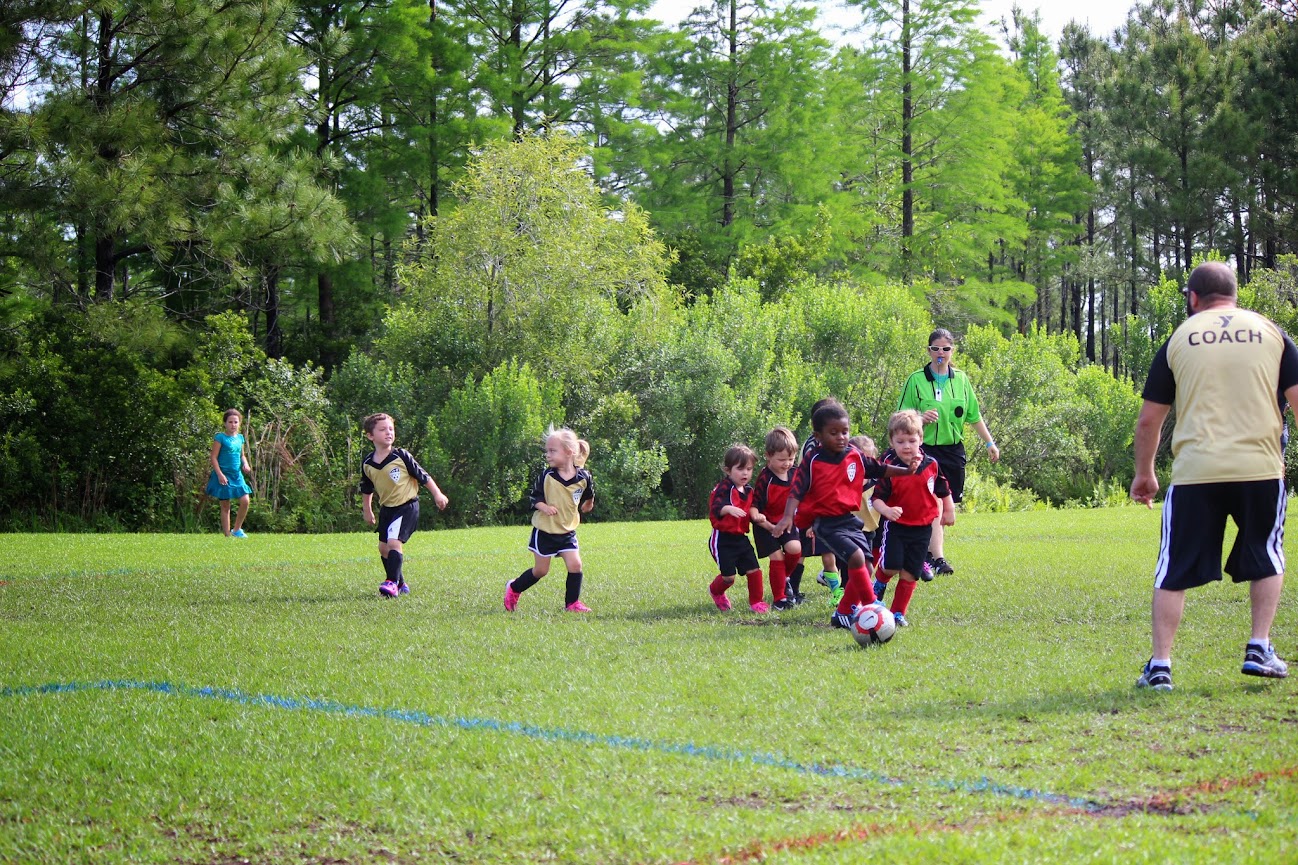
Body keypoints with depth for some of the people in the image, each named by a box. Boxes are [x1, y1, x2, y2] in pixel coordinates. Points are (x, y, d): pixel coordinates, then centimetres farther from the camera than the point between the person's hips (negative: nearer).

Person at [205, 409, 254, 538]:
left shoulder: (240, 438, 10)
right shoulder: (220, 438, -7)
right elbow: (213, 457, -9)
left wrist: (245, 464, 0)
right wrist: (219, 474, -17)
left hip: (237, 474, 5)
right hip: (223, 476, -5)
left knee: (245, 500, -10)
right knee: (225, 506, 0)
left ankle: (236, 529, 7)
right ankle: (227, 535, 6)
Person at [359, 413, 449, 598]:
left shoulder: (401, 456, -14)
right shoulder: (367, 464, -1)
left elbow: (423, 476, -6)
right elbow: (366, 489, 16)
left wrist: (437, 494, -4)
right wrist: (367, 510, 22)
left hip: (407, 506, -6)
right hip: (386, 508, 6)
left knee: (394, 542, -21)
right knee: (383, 547, 9)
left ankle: (392, 582, -20)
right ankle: (400, 584, 22)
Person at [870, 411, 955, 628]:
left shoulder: (931, 465, -3)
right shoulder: (888, 468, -13)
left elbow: (943, 490, 14)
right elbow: (877, 497, -12)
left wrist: (949, 511, 19)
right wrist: (887, 510, -31)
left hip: (922, 528, 3)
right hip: (896, 526, -3)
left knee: (910, 574, 4)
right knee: (891, 566, -16)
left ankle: (898, 613, 17)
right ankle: (880, 584, 20)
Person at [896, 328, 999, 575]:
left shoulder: (961, 379, 9)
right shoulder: (916, 380, -3)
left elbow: (974, 415, 17)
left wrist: (990, 443, 18)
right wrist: (921, 418, -22)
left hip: (954, 450, 5)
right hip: (927, 450, -4)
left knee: (947, 505, 6)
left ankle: (927, 551, 21)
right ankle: (937, 558, -20)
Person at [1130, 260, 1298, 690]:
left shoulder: (1179, 339, 8)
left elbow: (1148, 420, 9)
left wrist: (1143, 473, 20)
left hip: (1195, 473, -1)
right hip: (1261, 468, 1)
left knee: (1174, 571, 7)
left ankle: (1159, 666, 2)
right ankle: (1259, 649, 15)